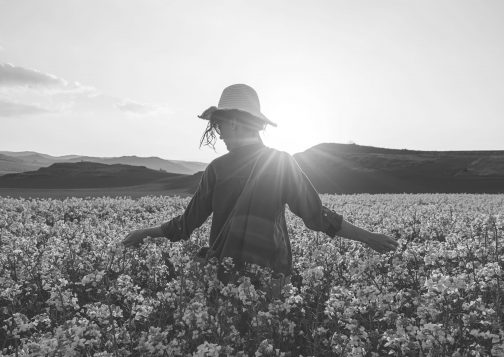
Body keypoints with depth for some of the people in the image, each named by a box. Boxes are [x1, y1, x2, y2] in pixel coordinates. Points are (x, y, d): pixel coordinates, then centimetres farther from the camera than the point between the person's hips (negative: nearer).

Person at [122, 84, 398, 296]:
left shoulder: (217, 168, -7)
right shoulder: (283, 163, -4)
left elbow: (188, 223, 1)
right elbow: (317, 216, -5)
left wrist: (145, 232, 18)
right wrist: (368, 237, 5)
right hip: (270, 276, 1)